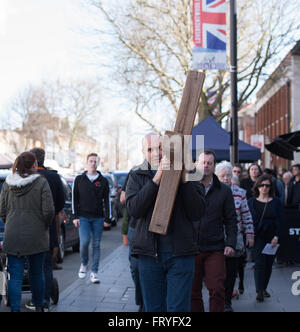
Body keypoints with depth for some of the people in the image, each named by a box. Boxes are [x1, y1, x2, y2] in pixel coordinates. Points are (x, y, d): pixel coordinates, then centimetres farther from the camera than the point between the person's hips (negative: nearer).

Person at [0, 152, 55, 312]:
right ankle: (38, 306, 29)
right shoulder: (41, 182, -9)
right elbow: (48, 210, -13)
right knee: (37, 273, 15)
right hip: (36, 236, -1)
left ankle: (15, 309, -1)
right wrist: (44, 226, 5)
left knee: (15, 276, 3)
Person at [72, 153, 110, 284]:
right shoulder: (79, 179, 6)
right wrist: (76, 216, 0)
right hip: (83, 217, -1)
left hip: (98, 218, 1)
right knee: (84, 242, -13)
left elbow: (106, 200, 7)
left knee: (96, 245, 2)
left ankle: (94, 272, 8)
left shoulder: (103, 181, 7)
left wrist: (107, 218, 0)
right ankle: (84, 263, 14)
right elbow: (75, 199, 7)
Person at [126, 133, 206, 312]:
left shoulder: (186, 173, 5)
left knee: (178, 308, -2)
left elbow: (198, 212, -5)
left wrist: (184, 180, -14)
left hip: (180, 252, -1)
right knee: (153, 307, 10)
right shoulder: (137, 177, 8)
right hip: (149, 253, 1)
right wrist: (156, 179, -20)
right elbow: (133, 209, -12)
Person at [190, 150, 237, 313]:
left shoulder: (224, 191, 7)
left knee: (217, 290, -6)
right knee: (193, 291, 6)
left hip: (215, 249, 0)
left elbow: (231, 220, 8)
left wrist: (231, 243, -4)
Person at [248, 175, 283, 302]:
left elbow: (279, 220, 0)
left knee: (269, 264, 6)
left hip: (271, 238, 1)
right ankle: (259, 291, -13)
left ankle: (263, 288, 21)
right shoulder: (251, 202, 6)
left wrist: (276, 236, -10)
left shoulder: (276, 202, 5)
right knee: (259, 263, -11)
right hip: (257, 238, -1)